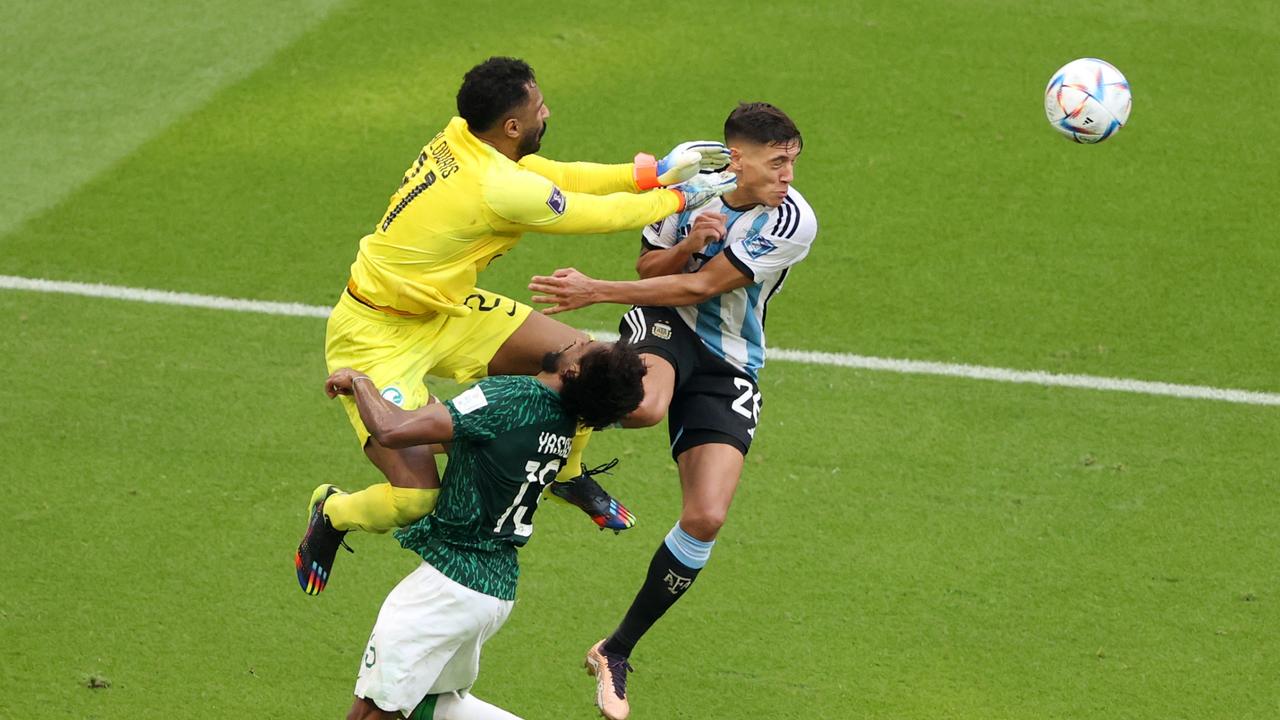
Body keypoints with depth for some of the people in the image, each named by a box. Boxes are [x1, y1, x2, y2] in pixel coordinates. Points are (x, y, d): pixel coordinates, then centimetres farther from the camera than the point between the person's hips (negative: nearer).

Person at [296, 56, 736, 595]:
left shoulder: (461, 139, -8)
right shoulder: (499, 188, -32)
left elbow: (554, 177, 7)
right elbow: (598, 215, -17)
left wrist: (654, 171, 4)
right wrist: (679, 197, -2)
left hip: (445, 310, 9)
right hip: (376, 339, -9)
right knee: (416, 498, -17)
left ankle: (565, 473, 30)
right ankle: (331, 514, 17)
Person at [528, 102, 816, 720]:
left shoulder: (792, 221, -18)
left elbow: (701, 286, -20)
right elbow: (648, 268, 2)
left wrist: (596, 291, -22)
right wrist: (689, 243, -22)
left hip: (728, 366, 1)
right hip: (665, 324, 0)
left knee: (706, 519, -11)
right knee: (644, 405, -41)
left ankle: (617, 653, 6)